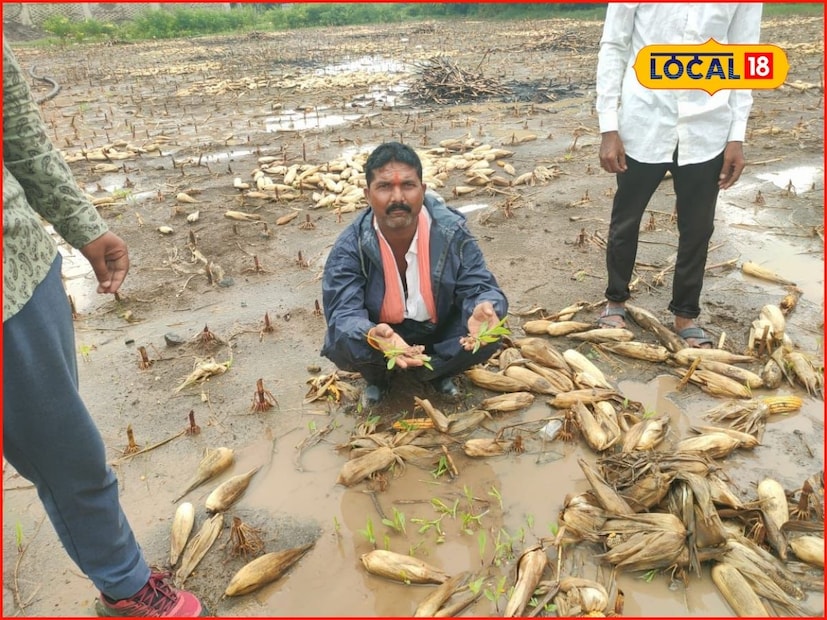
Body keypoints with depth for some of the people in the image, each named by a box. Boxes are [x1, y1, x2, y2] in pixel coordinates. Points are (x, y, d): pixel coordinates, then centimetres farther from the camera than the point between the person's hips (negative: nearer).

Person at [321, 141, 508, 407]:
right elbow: (343, 311, -32)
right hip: (380, 332, -1)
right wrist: (373, 335, -57)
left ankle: (434, 370, 8)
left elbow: (479, 286, -20)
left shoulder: (451, 231, -22)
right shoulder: (350, 247, -26)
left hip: (438, 329, 1)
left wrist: (483, 309, -48)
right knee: (340, 346, -30)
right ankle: (378, 376, 8)